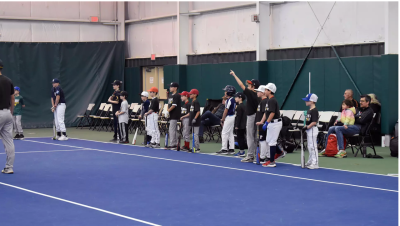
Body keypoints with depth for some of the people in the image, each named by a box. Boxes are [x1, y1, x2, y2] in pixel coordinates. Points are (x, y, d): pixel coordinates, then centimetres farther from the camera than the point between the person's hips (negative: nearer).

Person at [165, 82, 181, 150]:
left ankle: (172, 145, -7)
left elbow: (174, 105, -17)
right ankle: (175, 144, 19)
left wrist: (168, 111, -15)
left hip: (175, 115, -9)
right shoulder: (170, 95, 16)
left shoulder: (177, 96, -12)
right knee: (174, 130, 13)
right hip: (171, 115, 9)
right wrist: (167, 112, 1)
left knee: (172, 130, -9)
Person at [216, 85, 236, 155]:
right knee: (230, 133, 12)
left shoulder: (229, 100, -17)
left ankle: (224, 149, -4)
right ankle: (231, 149, 13)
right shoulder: (233, 100, 11)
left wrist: (222, 120, -10)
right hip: (232, 116, 10)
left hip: (229, 117, -10)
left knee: (224, 133, -5)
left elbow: (226, 111, -16)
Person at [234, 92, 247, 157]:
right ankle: (241, 151, 21)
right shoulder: (243, 106, 13)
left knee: (240, 138, -5)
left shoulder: (239, 107, -16)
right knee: (241, 138, 15)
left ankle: (242, 152, -3)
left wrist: (237, 125, -17)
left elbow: (238, 117, -19)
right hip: (243, 125, 10)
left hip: (240, 125, -10)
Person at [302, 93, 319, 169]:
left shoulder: (314, 110, -17)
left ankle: (315, 163, -3)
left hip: (312, 129, -10)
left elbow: (314, 122, -22)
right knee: (309, 146, 16)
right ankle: (310, 161, 26)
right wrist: (304, 127, 7)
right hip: (309, 130, 10)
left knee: (313, 146, -6)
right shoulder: (309, 110, 13)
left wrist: (307, 127, -21)